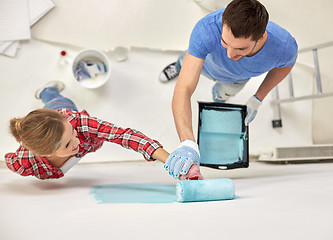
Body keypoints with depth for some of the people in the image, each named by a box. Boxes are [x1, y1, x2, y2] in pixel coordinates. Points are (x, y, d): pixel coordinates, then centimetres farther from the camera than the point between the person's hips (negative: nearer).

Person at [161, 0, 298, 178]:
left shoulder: (285, 46, -44)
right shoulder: (207, 28, -53)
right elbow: (183, 90, -55)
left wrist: (257, 100, -15)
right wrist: (187, 143, -68)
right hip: (208, 63, 0)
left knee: (224, 92, 30)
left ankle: (219, 97, 66)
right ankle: (179, 66, 70)